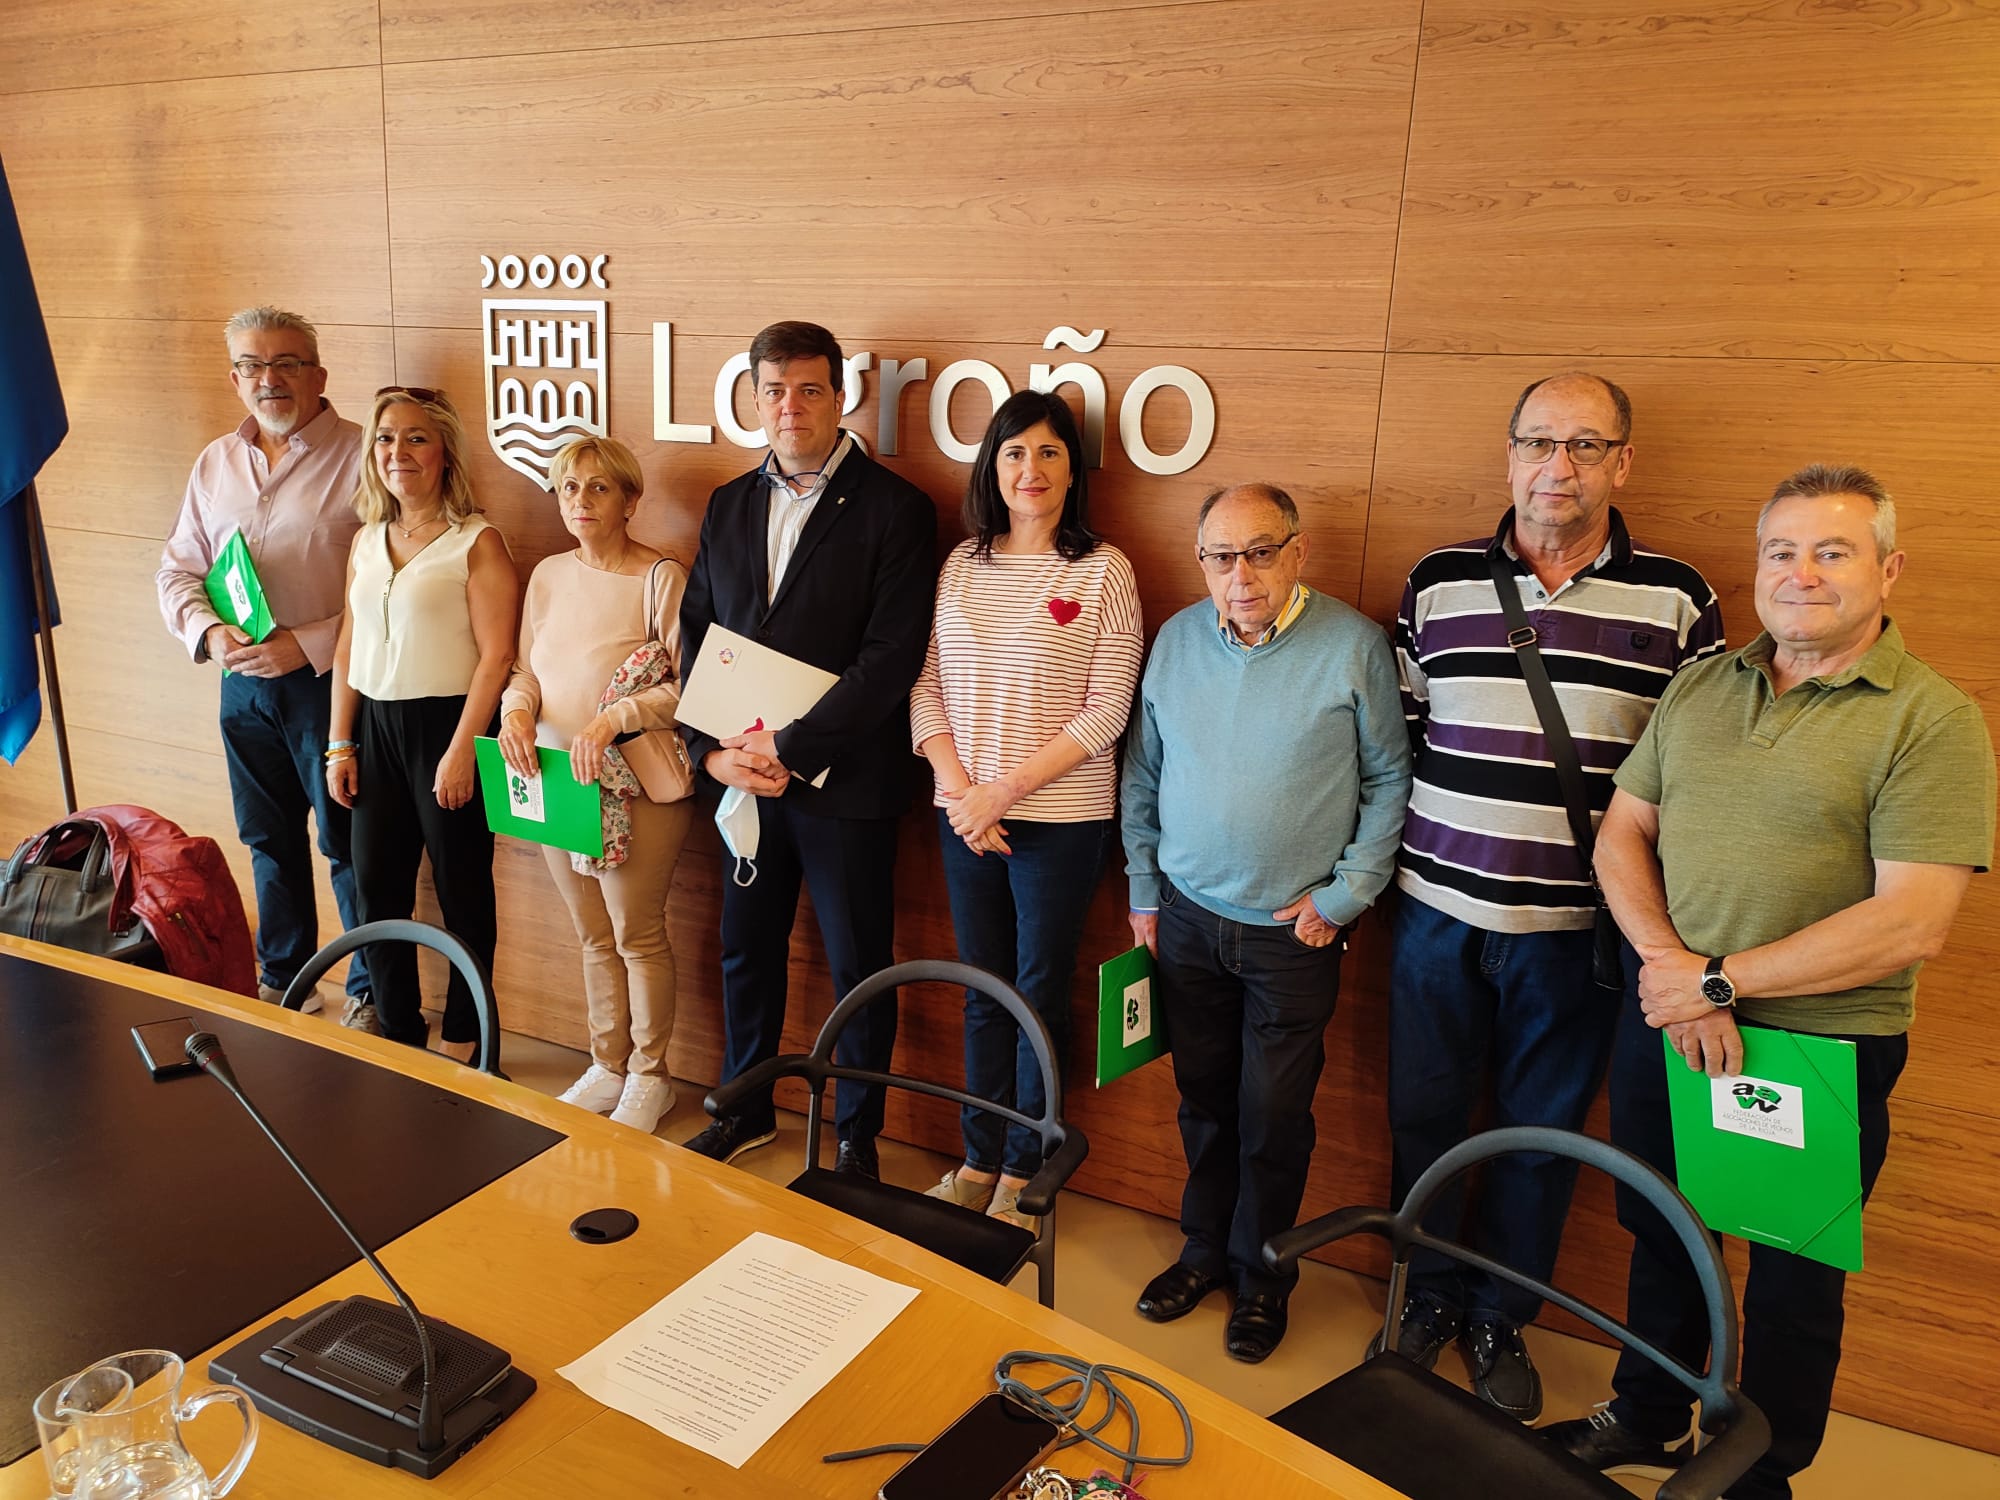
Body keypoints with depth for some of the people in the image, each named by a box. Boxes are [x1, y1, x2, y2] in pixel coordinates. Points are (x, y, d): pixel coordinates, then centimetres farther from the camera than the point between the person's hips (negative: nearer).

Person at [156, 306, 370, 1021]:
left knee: (348, 843, 2)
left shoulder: (360, 457, -9)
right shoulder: (216, 462, 11)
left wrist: (308, 645, -20)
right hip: (245, 685, 6)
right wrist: (210, 631, -6)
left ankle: (371, 991, 18)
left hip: (331, 683, -6)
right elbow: (177, 569, 14)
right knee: (269, 841, 17)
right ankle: (282, 980, 34)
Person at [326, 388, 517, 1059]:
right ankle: (398, 1032, 27)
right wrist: (339, 744, 10)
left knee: (463, 893, 5)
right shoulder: (367, 540, 12)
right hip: (377, 727, 6)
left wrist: (461, 751, -18)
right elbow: (349, 649, 15)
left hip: (447, 726, -6)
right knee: (376, 886, 11)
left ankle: (462, 1040, 21)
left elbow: (496, 654, -14)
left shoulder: (476, 542, -8)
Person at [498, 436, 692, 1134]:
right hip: (553, 781, 6)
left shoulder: (662, 577, -11)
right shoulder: (549, 574, 9)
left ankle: (649, 1076, 22)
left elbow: (690, 685, -15)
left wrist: (612, 719, -24)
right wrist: (517, 710, -7)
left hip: (638, 786, -6)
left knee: (637, 933, 4)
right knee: (593, 936, 16)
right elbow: (527, 669, 14)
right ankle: (606, 1066, 31)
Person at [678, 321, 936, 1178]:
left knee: (859, 969, 8)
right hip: (744, 775, 5)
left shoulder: (895, 510, -9)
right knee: (745, 952, 17)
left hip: (844, 779, -5)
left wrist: (790, 749, -17)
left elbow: (891, 656, -16)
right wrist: (712, 749, -4)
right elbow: (696, 635, 10)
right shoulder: (729, 505, 10)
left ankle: (857, 1134, 27)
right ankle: (745, 1110, 37)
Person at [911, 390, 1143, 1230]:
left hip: (1060, 820, -4)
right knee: (983, 994, 14)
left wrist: (1002, 790, -15)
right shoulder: (961, 565, 6)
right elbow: (927, 689, 5)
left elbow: (1105, 710, -11)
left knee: (1040, 994, 7)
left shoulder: (1102, 571, -6)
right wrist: (960, 788, -9)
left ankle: (1022, 1174, 24)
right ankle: (979, 1161, 29)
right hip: (963, 815, 4)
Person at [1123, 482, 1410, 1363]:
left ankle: (1261, 1277, 27)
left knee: (1273, 1118, 6)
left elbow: (1388, 779, -3)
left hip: (1294, 930, -3)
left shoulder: (1352, 645, -9)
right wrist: (1144, 892, 8)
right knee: (1203, 1100, 16)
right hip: (1188, 918, 4)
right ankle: (1205, 1250, 35)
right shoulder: (1175, 641, 2)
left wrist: (1344, 893, -7)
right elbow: (1142, 777, 9)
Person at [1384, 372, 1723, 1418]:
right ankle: (1429, 1295, 35)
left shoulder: (1678, 600, -2)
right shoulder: (1437, 583, 2)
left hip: (1577, 927, -1)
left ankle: (1501, 1318, 34)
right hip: (1438, 907, 2)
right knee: (1424, 1113, 13)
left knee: (1540, 1131, 12)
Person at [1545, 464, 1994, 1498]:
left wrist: (1718, 981, -19)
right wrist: (1670, 967, -13)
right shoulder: (1699, 687, 4)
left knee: (1791, 1285, 15)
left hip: (1818, 1048, -5)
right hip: (1663, 1024, 5)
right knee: (1659, 1237, 22)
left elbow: (1911, 925, -21)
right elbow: (1621, 835, 4)